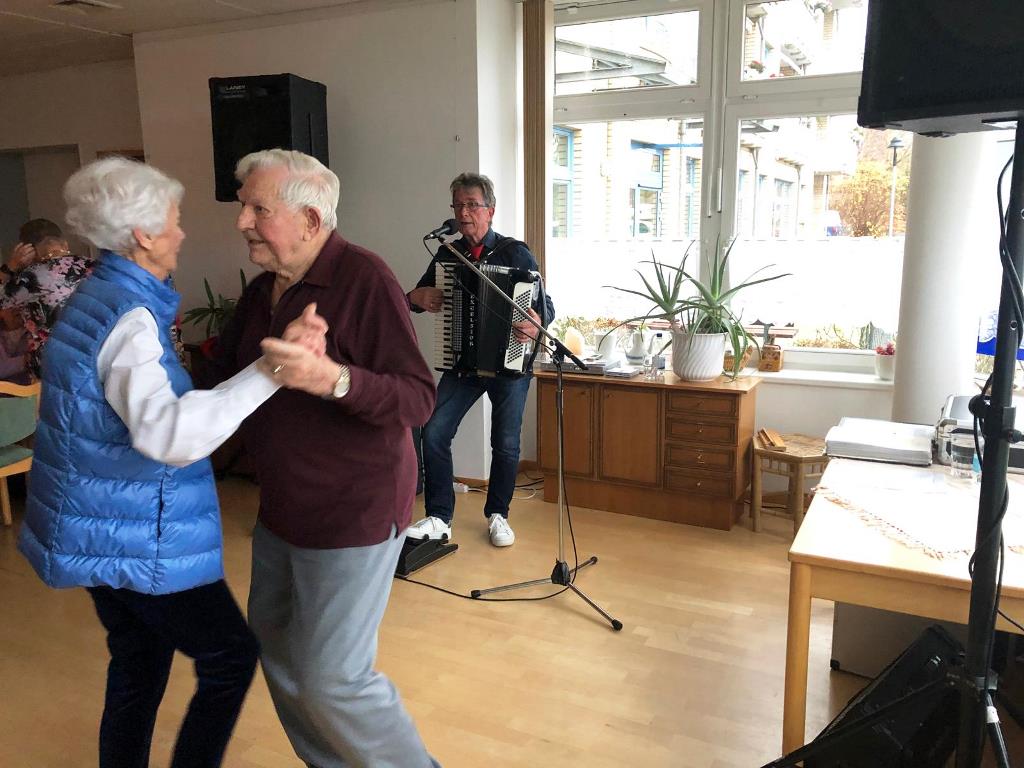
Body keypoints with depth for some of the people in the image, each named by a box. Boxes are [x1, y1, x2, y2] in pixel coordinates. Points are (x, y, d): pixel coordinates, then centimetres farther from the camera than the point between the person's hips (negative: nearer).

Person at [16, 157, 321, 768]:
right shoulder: (131, 317, -23)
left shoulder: (97, 297, 9)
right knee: (232, 656, 5)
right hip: (139, 539, -9)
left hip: (100, 528, 9)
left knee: (139, 668, 19)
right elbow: (168, 432, -41)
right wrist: (270, 371, -47)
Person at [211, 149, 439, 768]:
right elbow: (226, 367, 19)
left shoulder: (364, 278, -20)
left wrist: (331, 379, -41)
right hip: (282, 508, 9)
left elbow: (418, 399, -27)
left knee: (332, 681, -4)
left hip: (353, 513, -9)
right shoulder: (264, 289, 5)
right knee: (276, 645, 20)